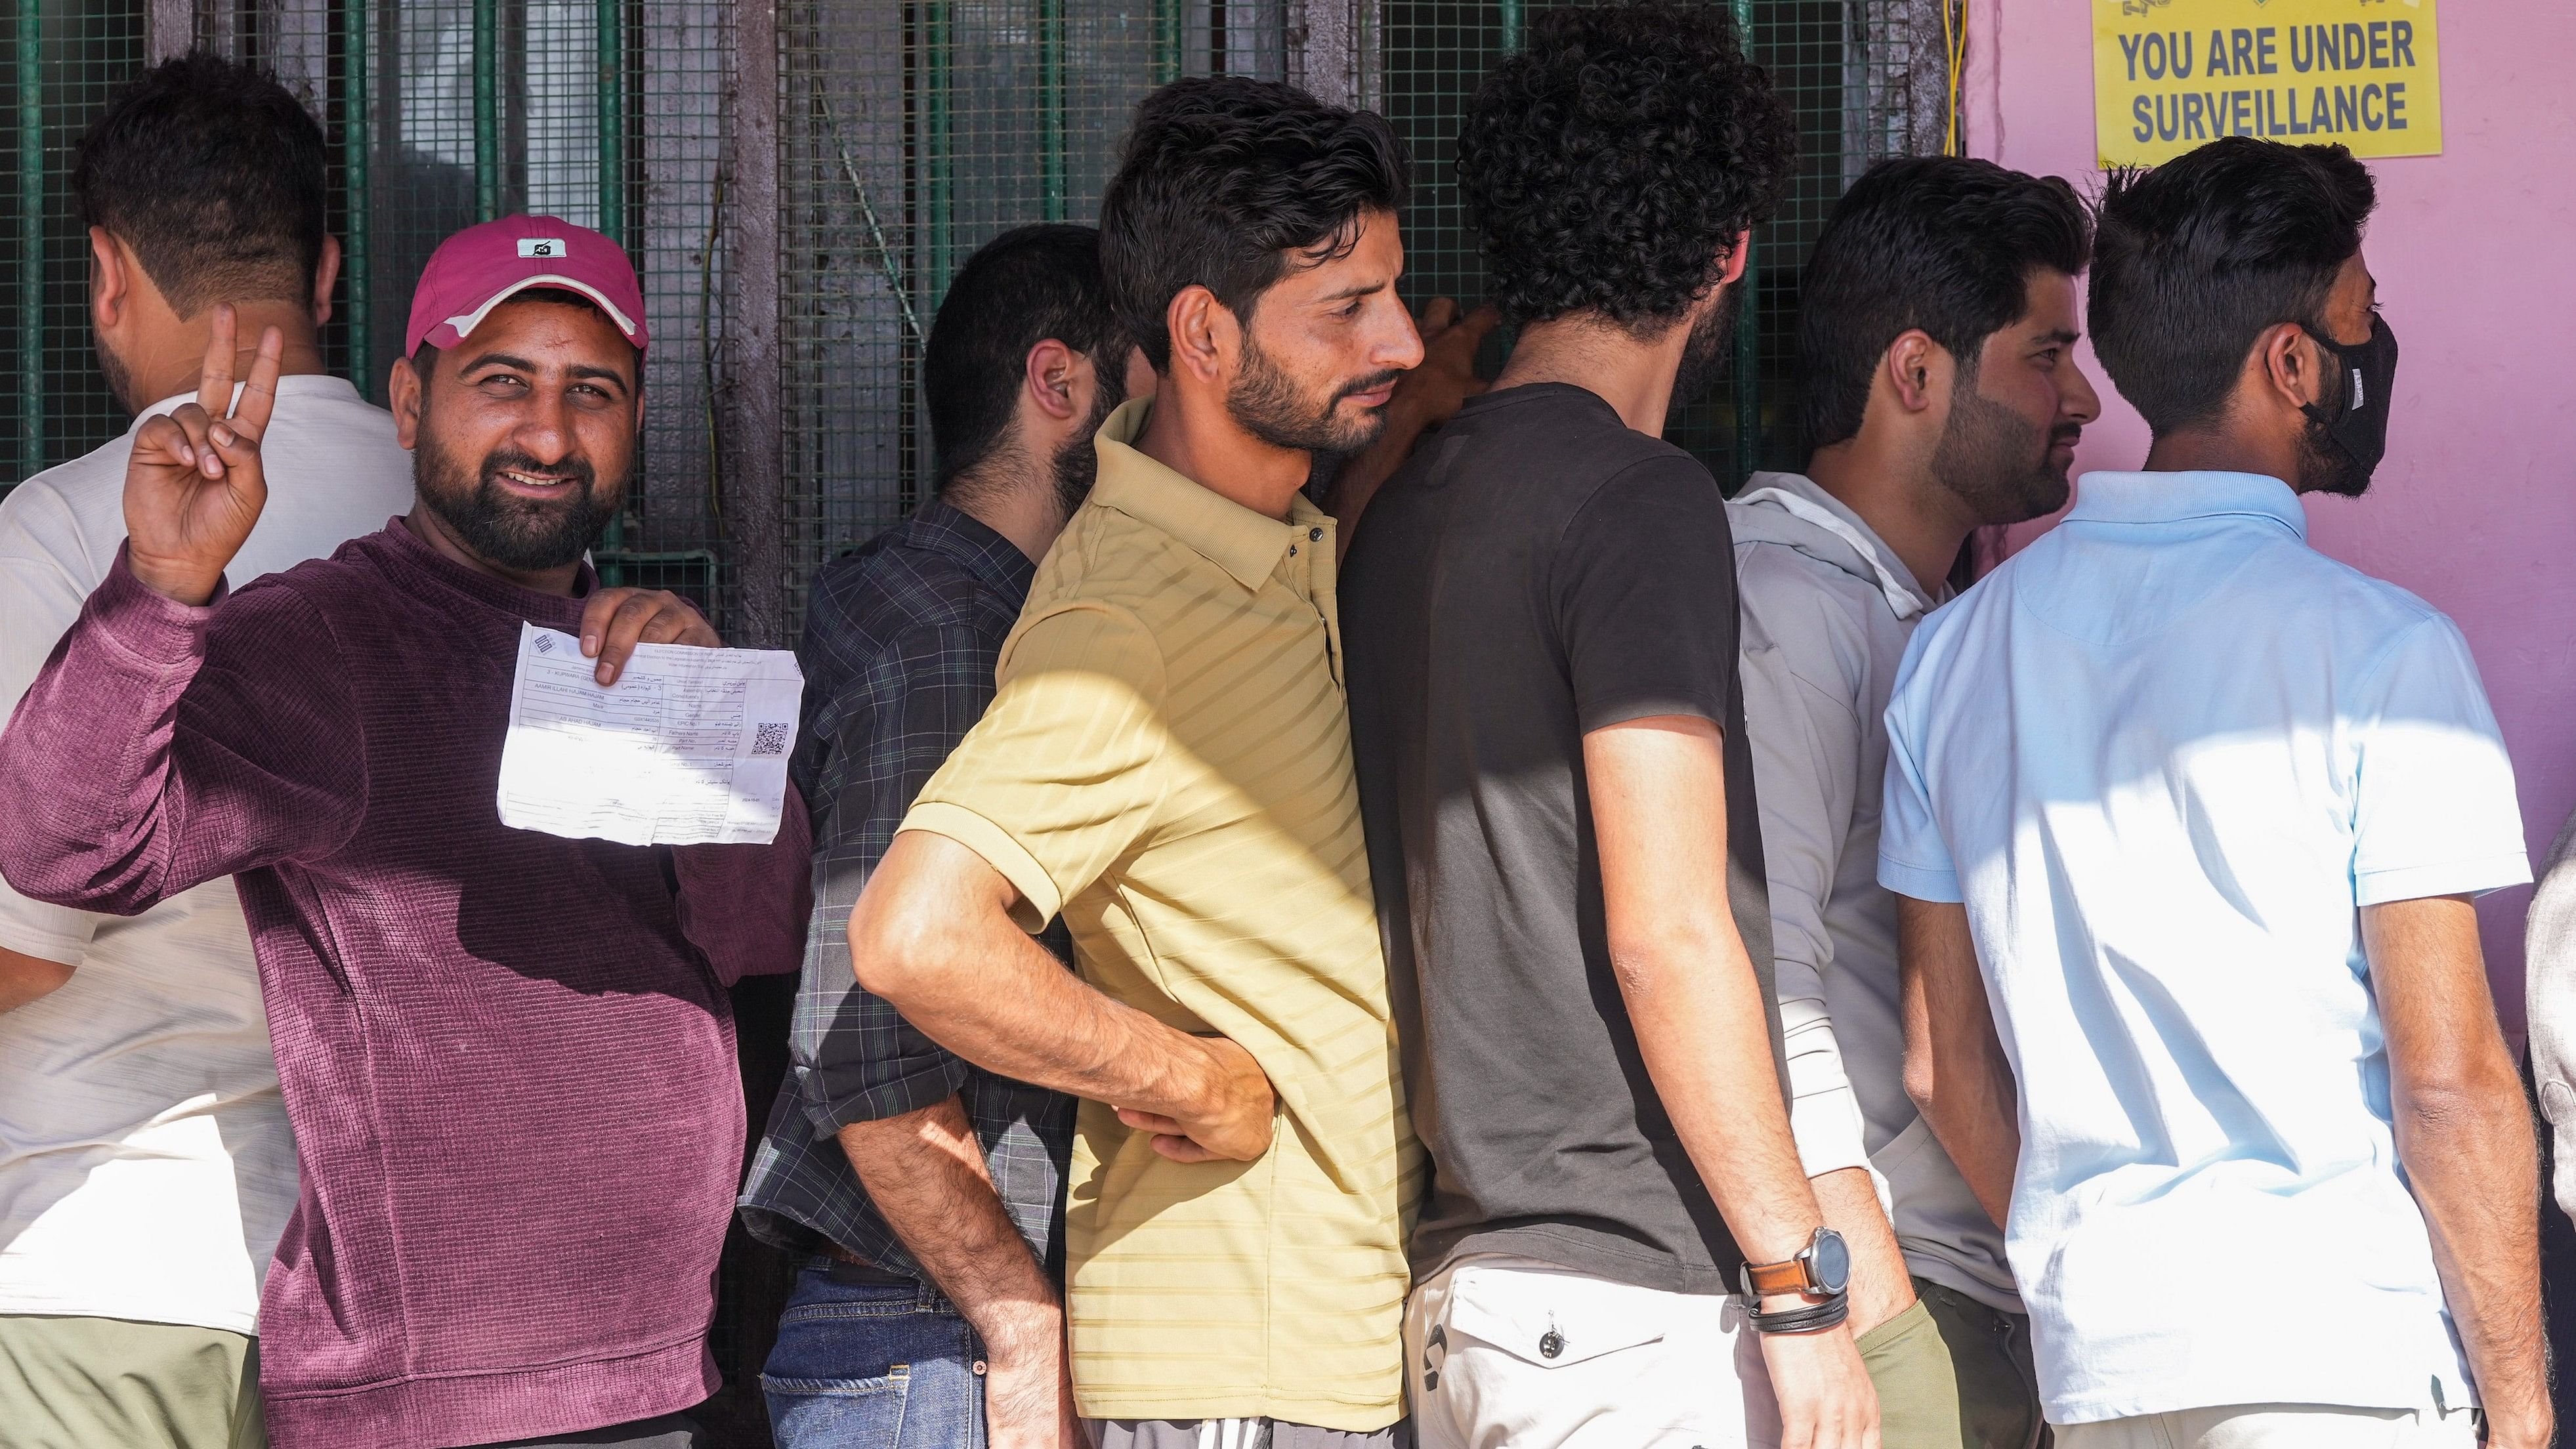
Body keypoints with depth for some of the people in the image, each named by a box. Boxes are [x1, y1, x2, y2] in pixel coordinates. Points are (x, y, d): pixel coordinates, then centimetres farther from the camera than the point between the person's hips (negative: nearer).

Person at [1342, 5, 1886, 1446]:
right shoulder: (1642, 503, -11)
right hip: (1642, 1306, -9)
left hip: (1462, 1289, 9)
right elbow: (1667, 936, -17)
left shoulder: (1407, 506, 14)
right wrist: (1804, 1292, -15)